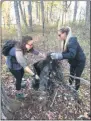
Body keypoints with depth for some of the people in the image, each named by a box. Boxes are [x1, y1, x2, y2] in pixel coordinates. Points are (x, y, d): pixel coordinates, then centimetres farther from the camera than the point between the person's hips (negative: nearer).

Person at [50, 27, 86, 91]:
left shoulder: (72, 41, -31)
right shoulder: (66, 41, -4)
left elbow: (72, 54, -42)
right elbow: (65, 53, -4)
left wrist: (58, 56, -48)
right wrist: (56, 55, -19)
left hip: (80, 61, -8)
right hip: (73, 61, 8)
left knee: (77, 77, 4)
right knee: (71, 75, 20)